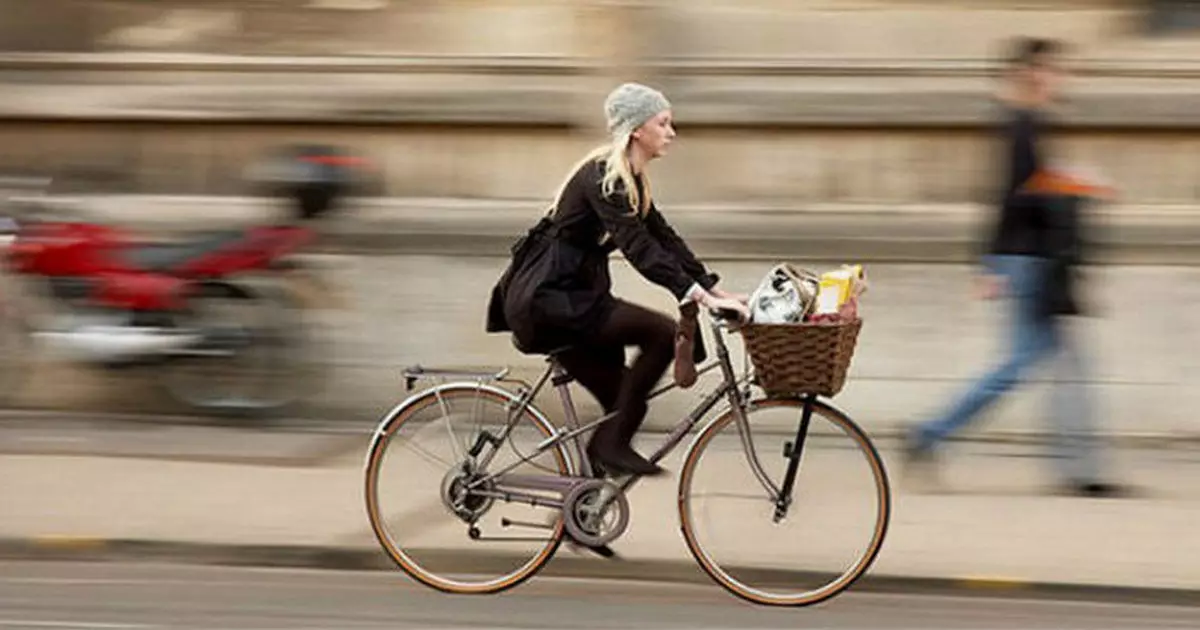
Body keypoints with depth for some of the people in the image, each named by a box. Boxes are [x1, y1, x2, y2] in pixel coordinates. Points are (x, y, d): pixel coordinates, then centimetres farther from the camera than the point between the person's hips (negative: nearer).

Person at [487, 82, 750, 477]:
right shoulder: (604, 177, -17)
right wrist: (702, 297, -34)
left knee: (625, 402, 9)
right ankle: (612, 444, -13)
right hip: (547, 299, -10)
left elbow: (664, 238, 14)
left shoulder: (631, 181, 14)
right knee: (663, 333, -19)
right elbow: (638, 248, -27)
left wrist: (718, 291, 6)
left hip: (566, 296, 10)